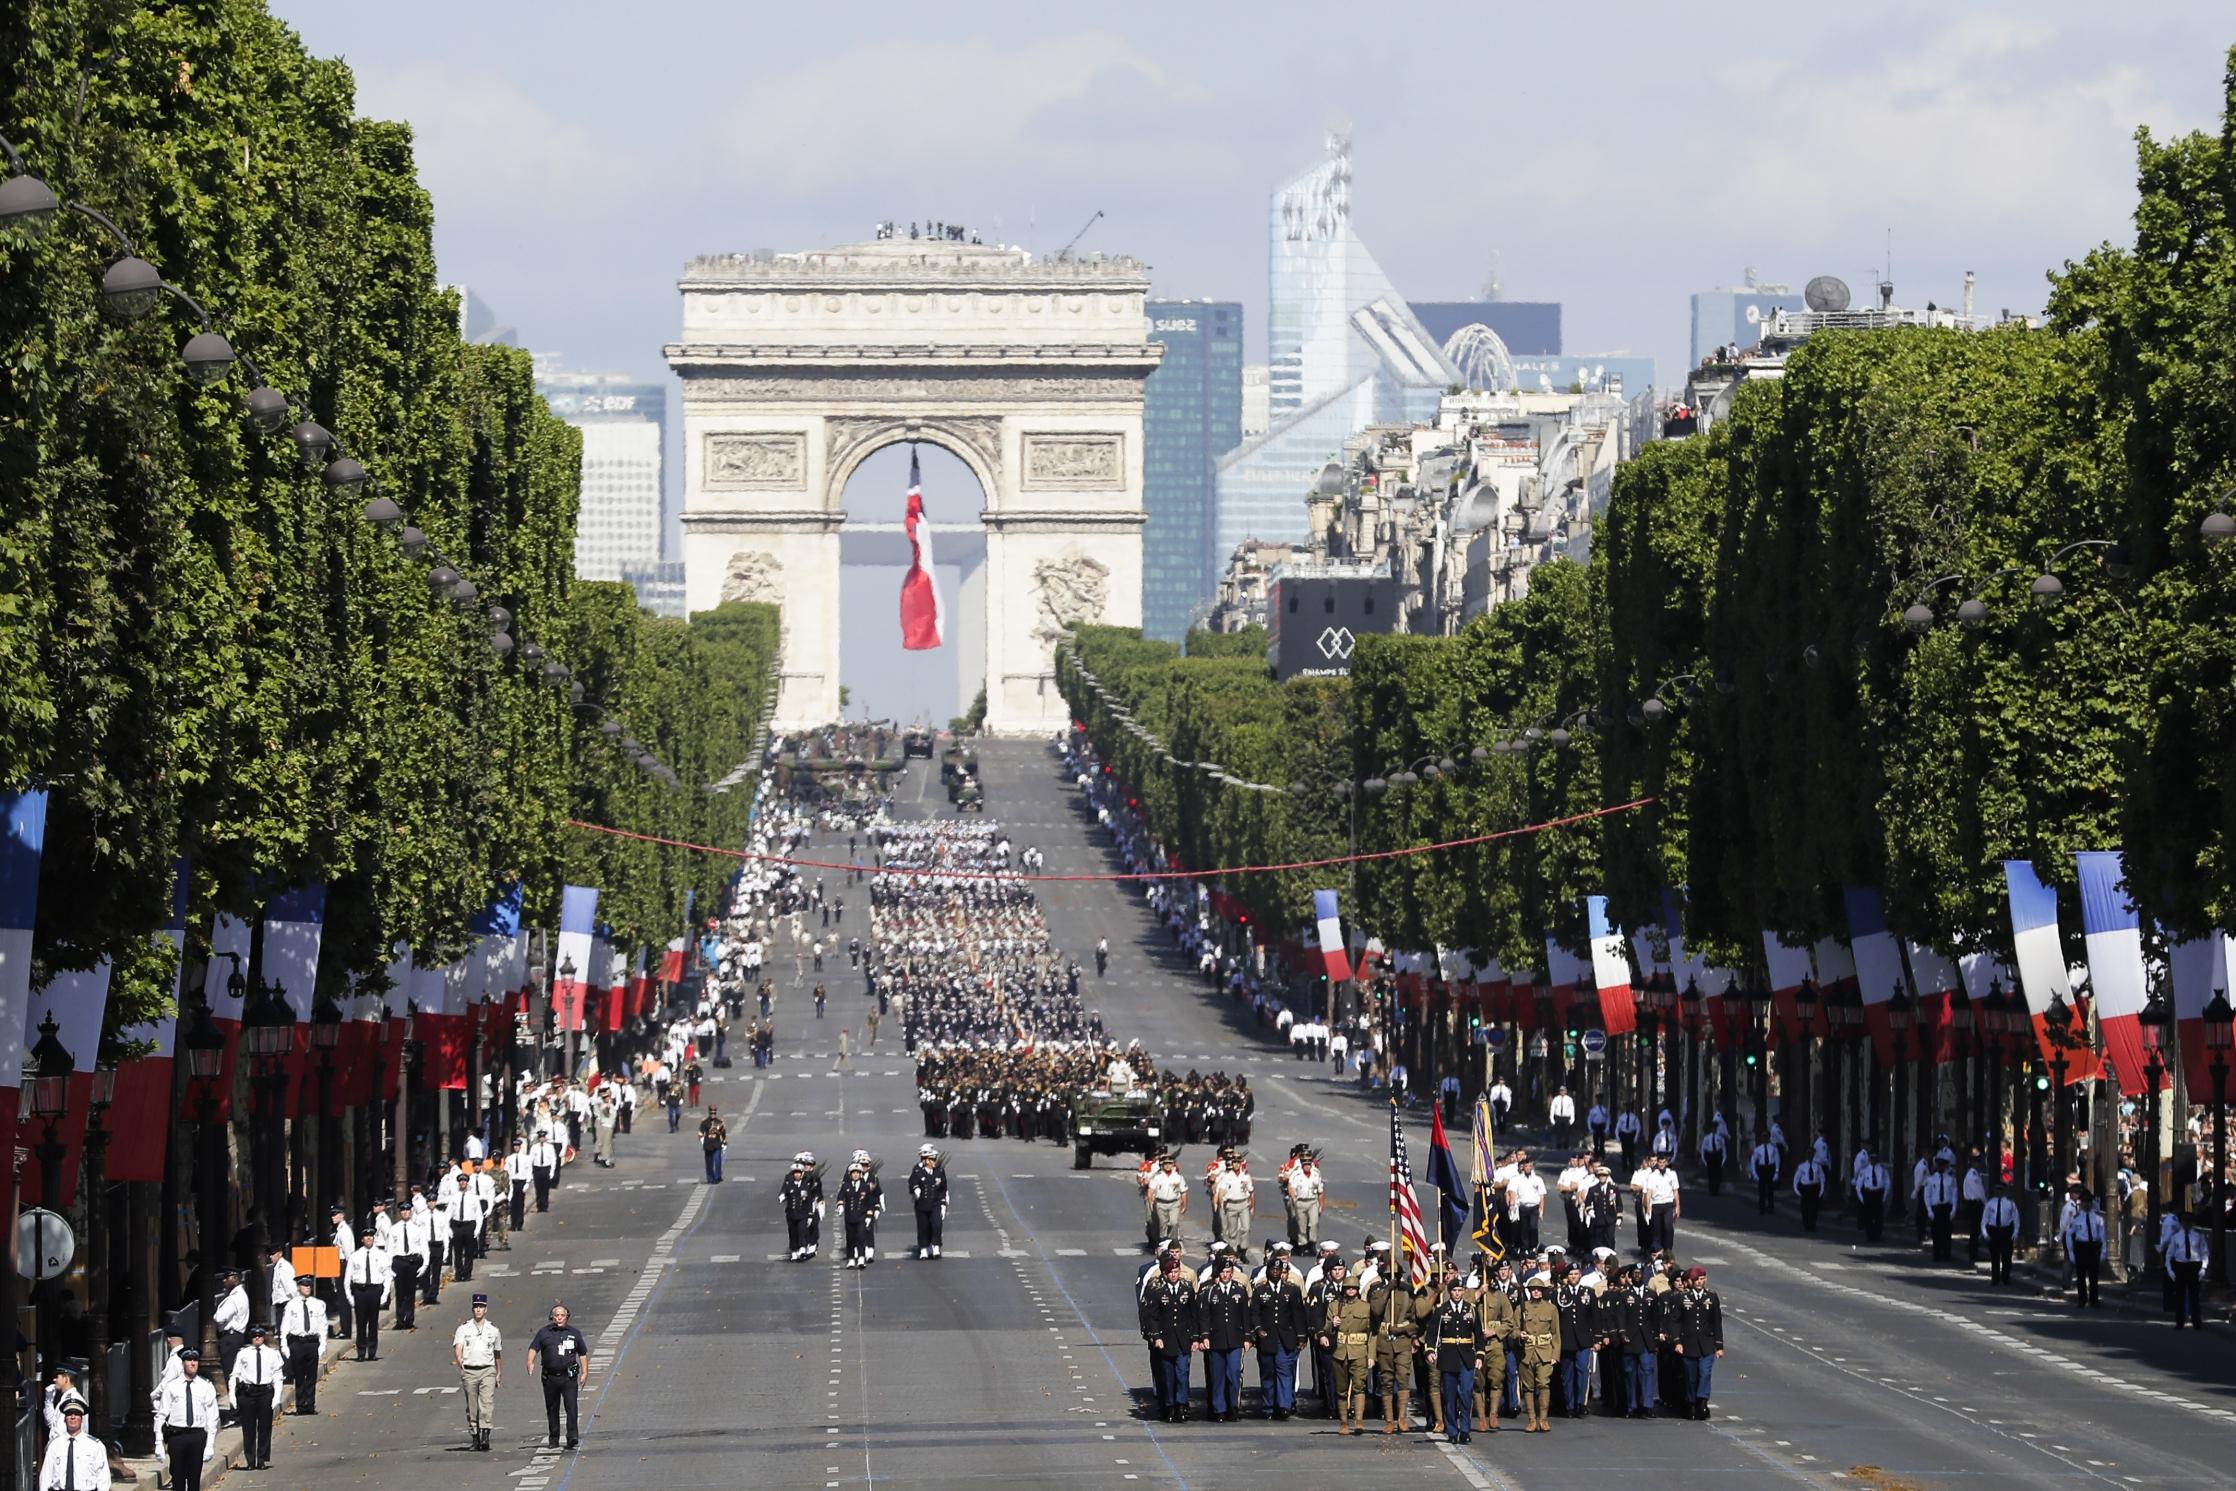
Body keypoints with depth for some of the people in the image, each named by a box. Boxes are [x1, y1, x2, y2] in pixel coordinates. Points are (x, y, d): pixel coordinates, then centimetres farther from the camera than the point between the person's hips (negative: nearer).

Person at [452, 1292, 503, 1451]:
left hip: (487, 1371, 0)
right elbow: (457, 1348, -9)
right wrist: (458, 1360, -31)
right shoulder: (463, 1329, 6)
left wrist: (499, 1373, 24)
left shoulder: (493, 1330, 11)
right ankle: (474, 1436, 14)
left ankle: (485, 1436, -24)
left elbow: (498, 1353, 21)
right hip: (469, 1371, 0)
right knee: (471, 1406, 4)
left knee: (487, 1403, -16)